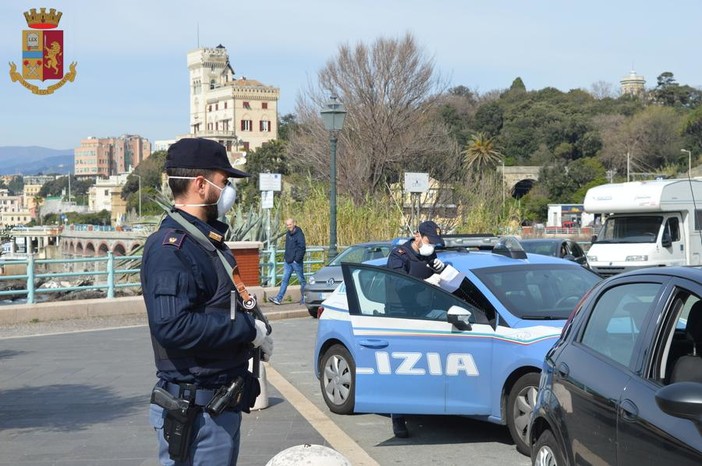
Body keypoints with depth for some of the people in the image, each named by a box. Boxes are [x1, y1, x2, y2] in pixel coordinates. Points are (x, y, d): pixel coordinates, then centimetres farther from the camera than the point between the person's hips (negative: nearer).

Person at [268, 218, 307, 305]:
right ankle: (278, 298, -1)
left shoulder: (299, 234, -13)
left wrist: (297, 259, -20)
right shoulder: (288, 233, 12)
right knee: (285, 280, 3)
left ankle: (304, 298, 15)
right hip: (288, 261, 8)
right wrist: (285, 257, 15)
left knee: (301, 280, 5)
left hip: (296, 262, -8)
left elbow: (302, 248, -18)